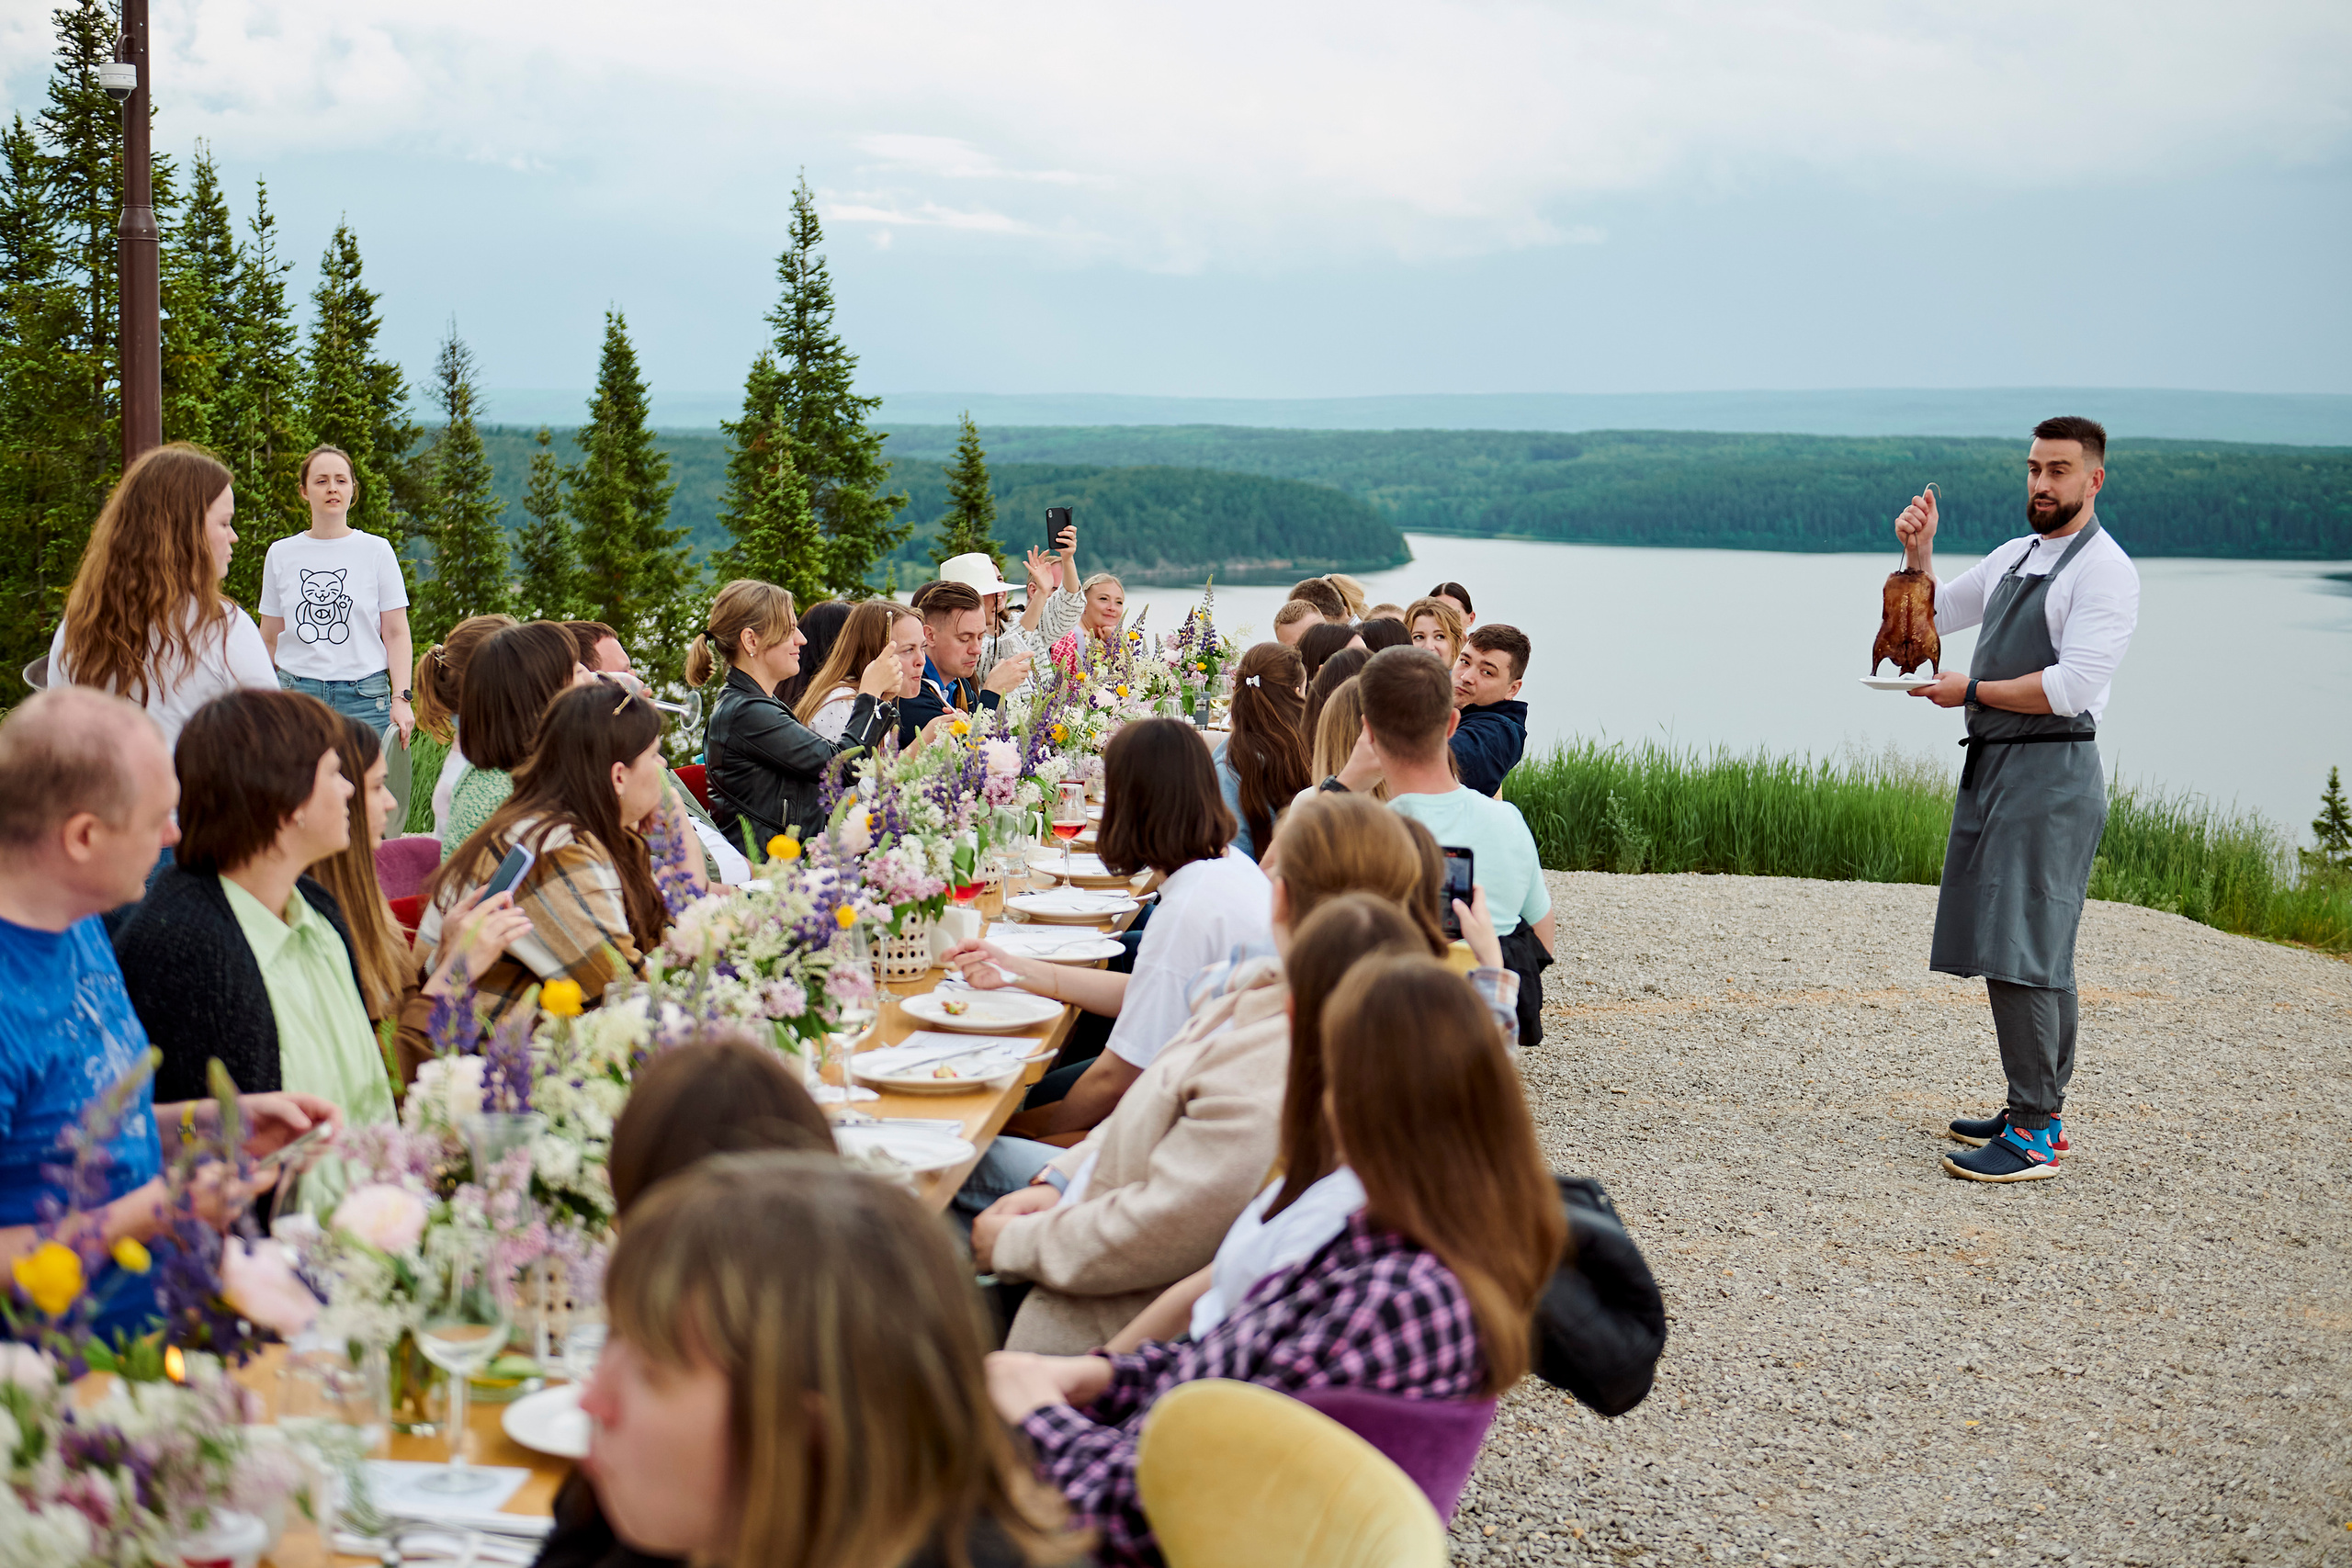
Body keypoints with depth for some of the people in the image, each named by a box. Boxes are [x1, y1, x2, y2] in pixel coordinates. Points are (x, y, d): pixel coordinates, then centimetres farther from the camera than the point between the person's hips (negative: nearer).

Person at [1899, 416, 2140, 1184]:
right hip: (1993, 767, 9)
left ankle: (2035, 1136, -9)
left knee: (2021, 953, -12)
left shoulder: (2104, 570, -10)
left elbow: (2073, 686, -20)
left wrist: (1971, 690, -10)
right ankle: (2038, 1109, 21)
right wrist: (1917, 551, 7)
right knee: (2022, 951, 13)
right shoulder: (2014, 557, 17)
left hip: (2051, 774, -9)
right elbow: (1927, 617, 25)